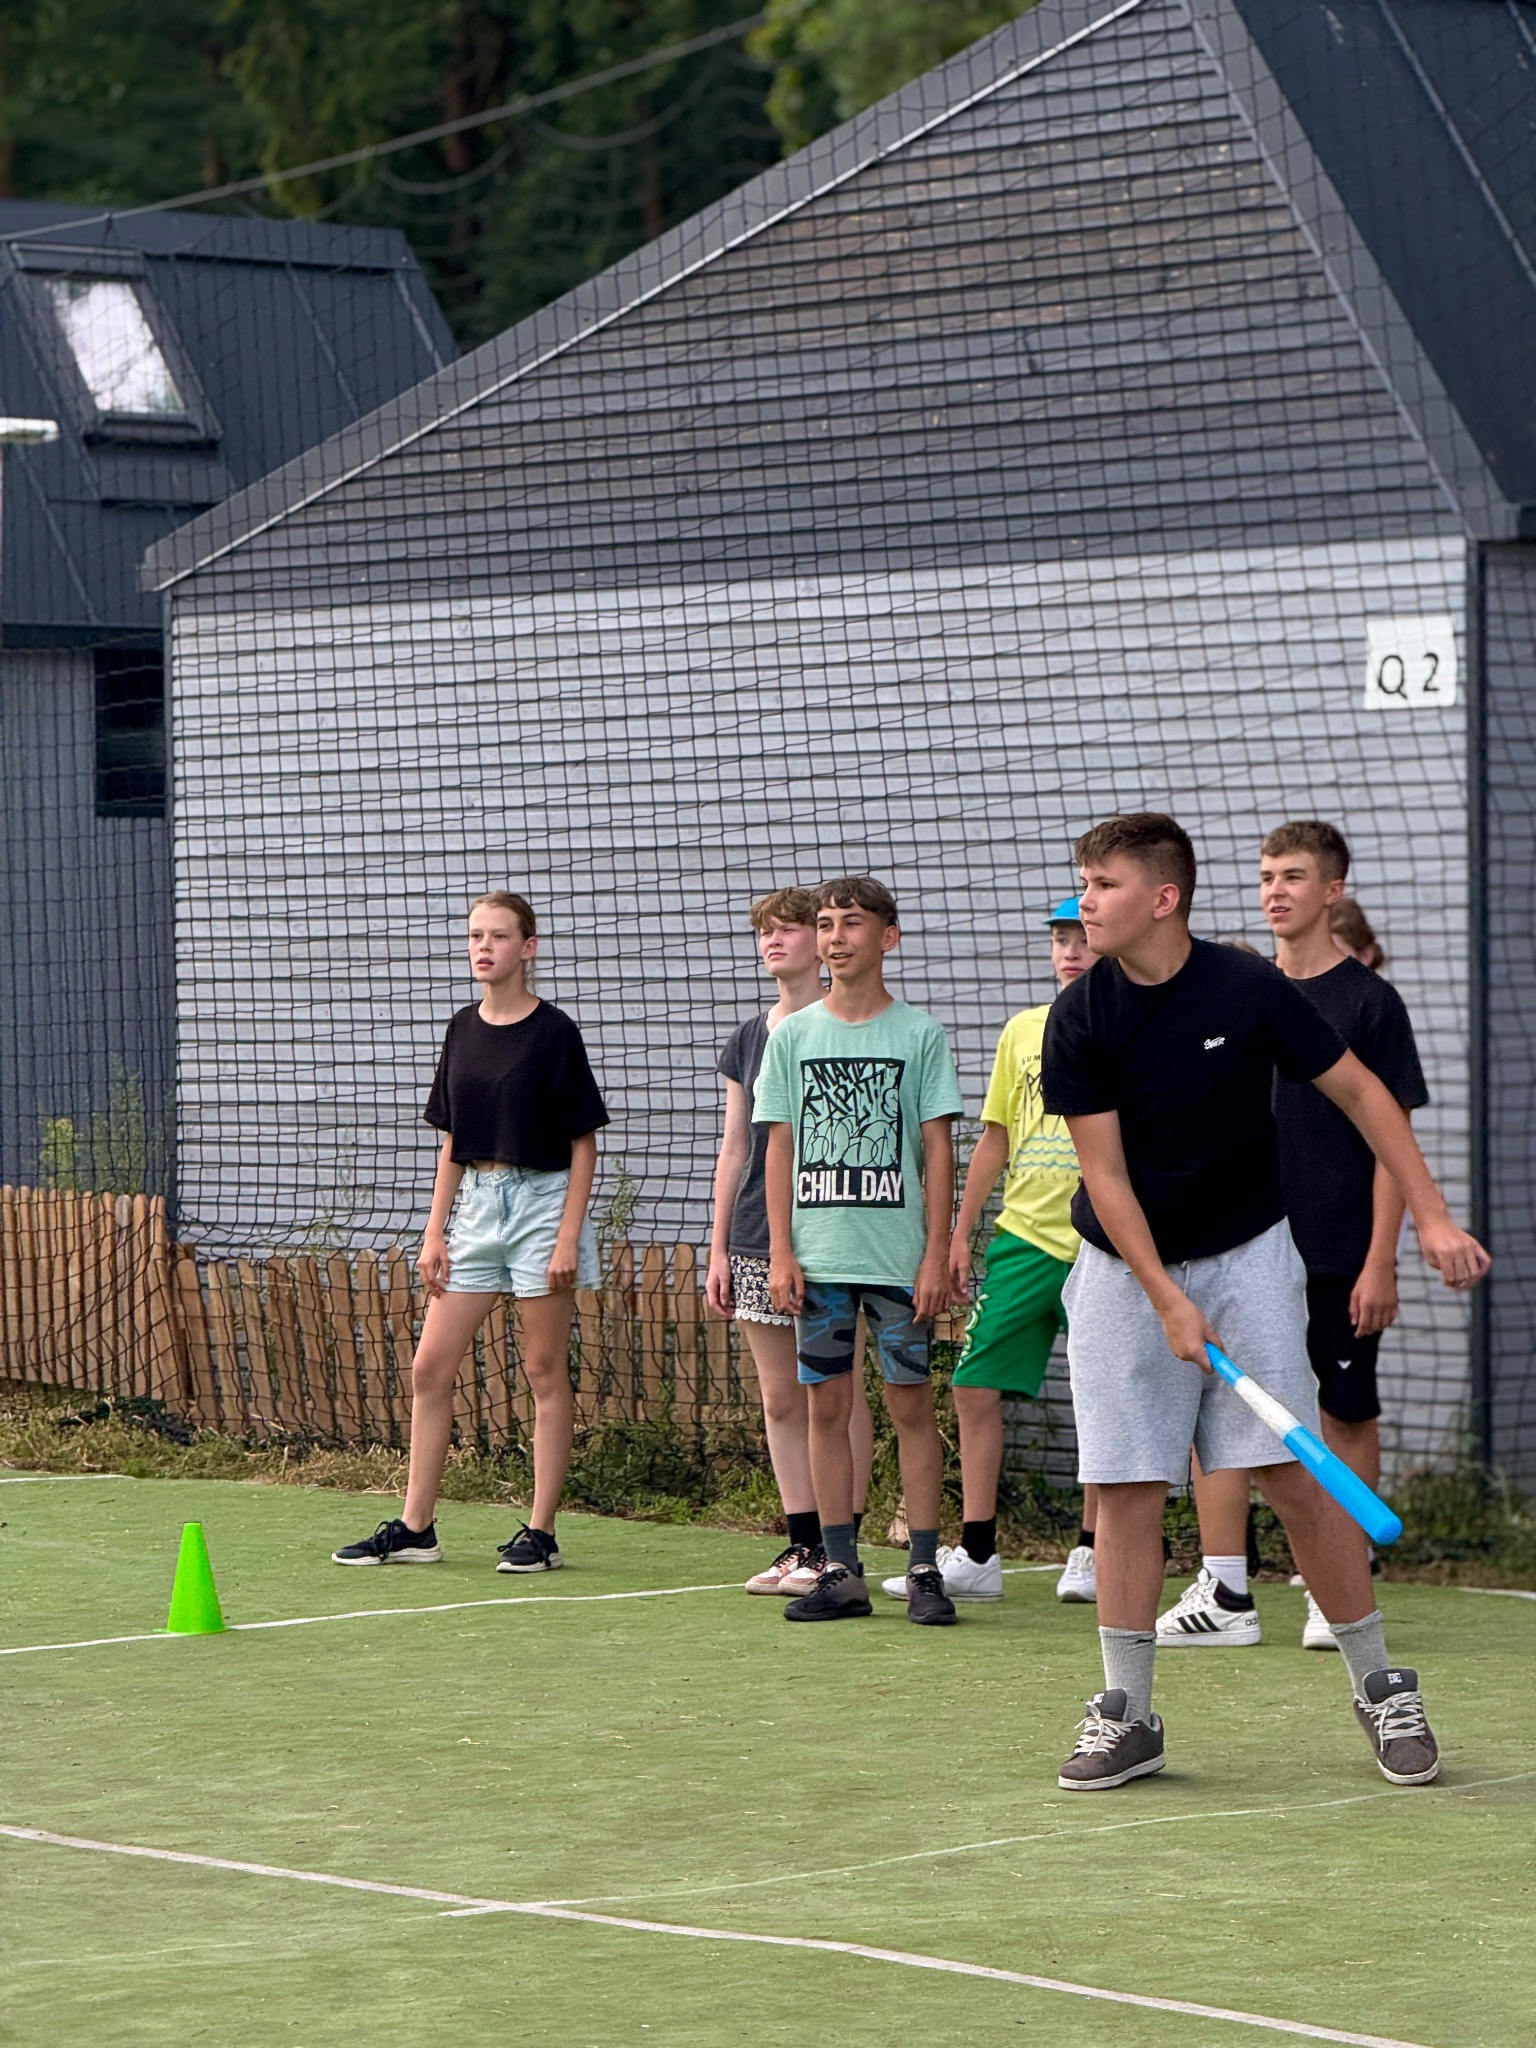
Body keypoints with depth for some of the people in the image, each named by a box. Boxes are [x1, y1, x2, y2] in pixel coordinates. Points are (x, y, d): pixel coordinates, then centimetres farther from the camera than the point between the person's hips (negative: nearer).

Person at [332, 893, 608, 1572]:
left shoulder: (553, 1031, -7)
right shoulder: (463, 1030, 9)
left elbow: (583, 1144, -6)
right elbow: (453, 1141, 15)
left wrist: (568, 1237, -13)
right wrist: (435, 1230, 8)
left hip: (540, 1200, -6)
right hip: (475, 1204, 6)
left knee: (545, 1371, 0)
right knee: (430, 1367, 3)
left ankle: (540, 1533, 6)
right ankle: (415, 1528, 11)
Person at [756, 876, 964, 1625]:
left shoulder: (920, 1035, 1)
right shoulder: (792, 1036, 8)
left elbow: (937, 1150, 0)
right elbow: (780, 1148, 9)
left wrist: (936, 1254, -6)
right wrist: (780, 1250, 1)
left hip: (899, 1259, -2)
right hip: (817, 1256, 2)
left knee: (910, 1404, -1)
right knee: (826, 1406, 3)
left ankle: (924, 1570, 2)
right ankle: (841, 1570, 8)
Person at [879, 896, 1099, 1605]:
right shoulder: (1022, 1030, 12)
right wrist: (961, 1234, 11)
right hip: (1022, 1236, 4)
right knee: (976, 1387, -2)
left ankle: (1091, 1553, 15)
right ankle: (976, 1556, 4)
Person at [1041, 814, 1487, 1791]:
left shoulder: (1250, 992, -12)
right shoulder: (1079, 1018, -9)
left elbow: (1361, 1094, -3)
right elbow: (1106, 1173, -9)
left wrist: (1433, 1216, -9)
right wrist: (1167, 1301, -17)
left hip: (1247, 1255, -1)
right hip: (1125, 1271, 1)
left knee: (1291, 1473, -7)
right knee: (1128, 1486, -2)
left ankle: (1381, 1683, 8)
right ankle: (1127, 1715, 8)